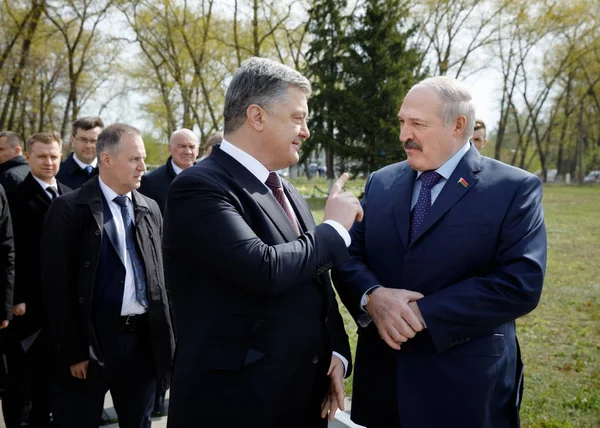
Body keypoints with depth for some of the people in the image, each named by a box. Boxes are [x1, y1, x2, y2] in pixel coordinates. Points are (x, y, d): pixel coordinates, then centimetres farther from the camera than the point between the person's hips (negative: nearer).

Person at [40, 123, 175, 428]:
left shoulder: (150, 209, 9)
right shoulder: (69, 208, -8)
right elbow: (57, 285, -10)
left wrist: (167, 333, 9)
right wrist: (72, 350, -12)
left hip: (144, 338, 5)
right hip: (91, 340, -5)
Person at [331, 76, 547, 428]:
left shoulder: (515, 189, -7)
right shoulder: (381, 182, 8)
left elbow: (521, 284, -16)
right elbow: (347, 256, 4)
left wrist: (424, 313, -19)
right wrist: (372, 296, -17)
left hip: (466, 385, -4)